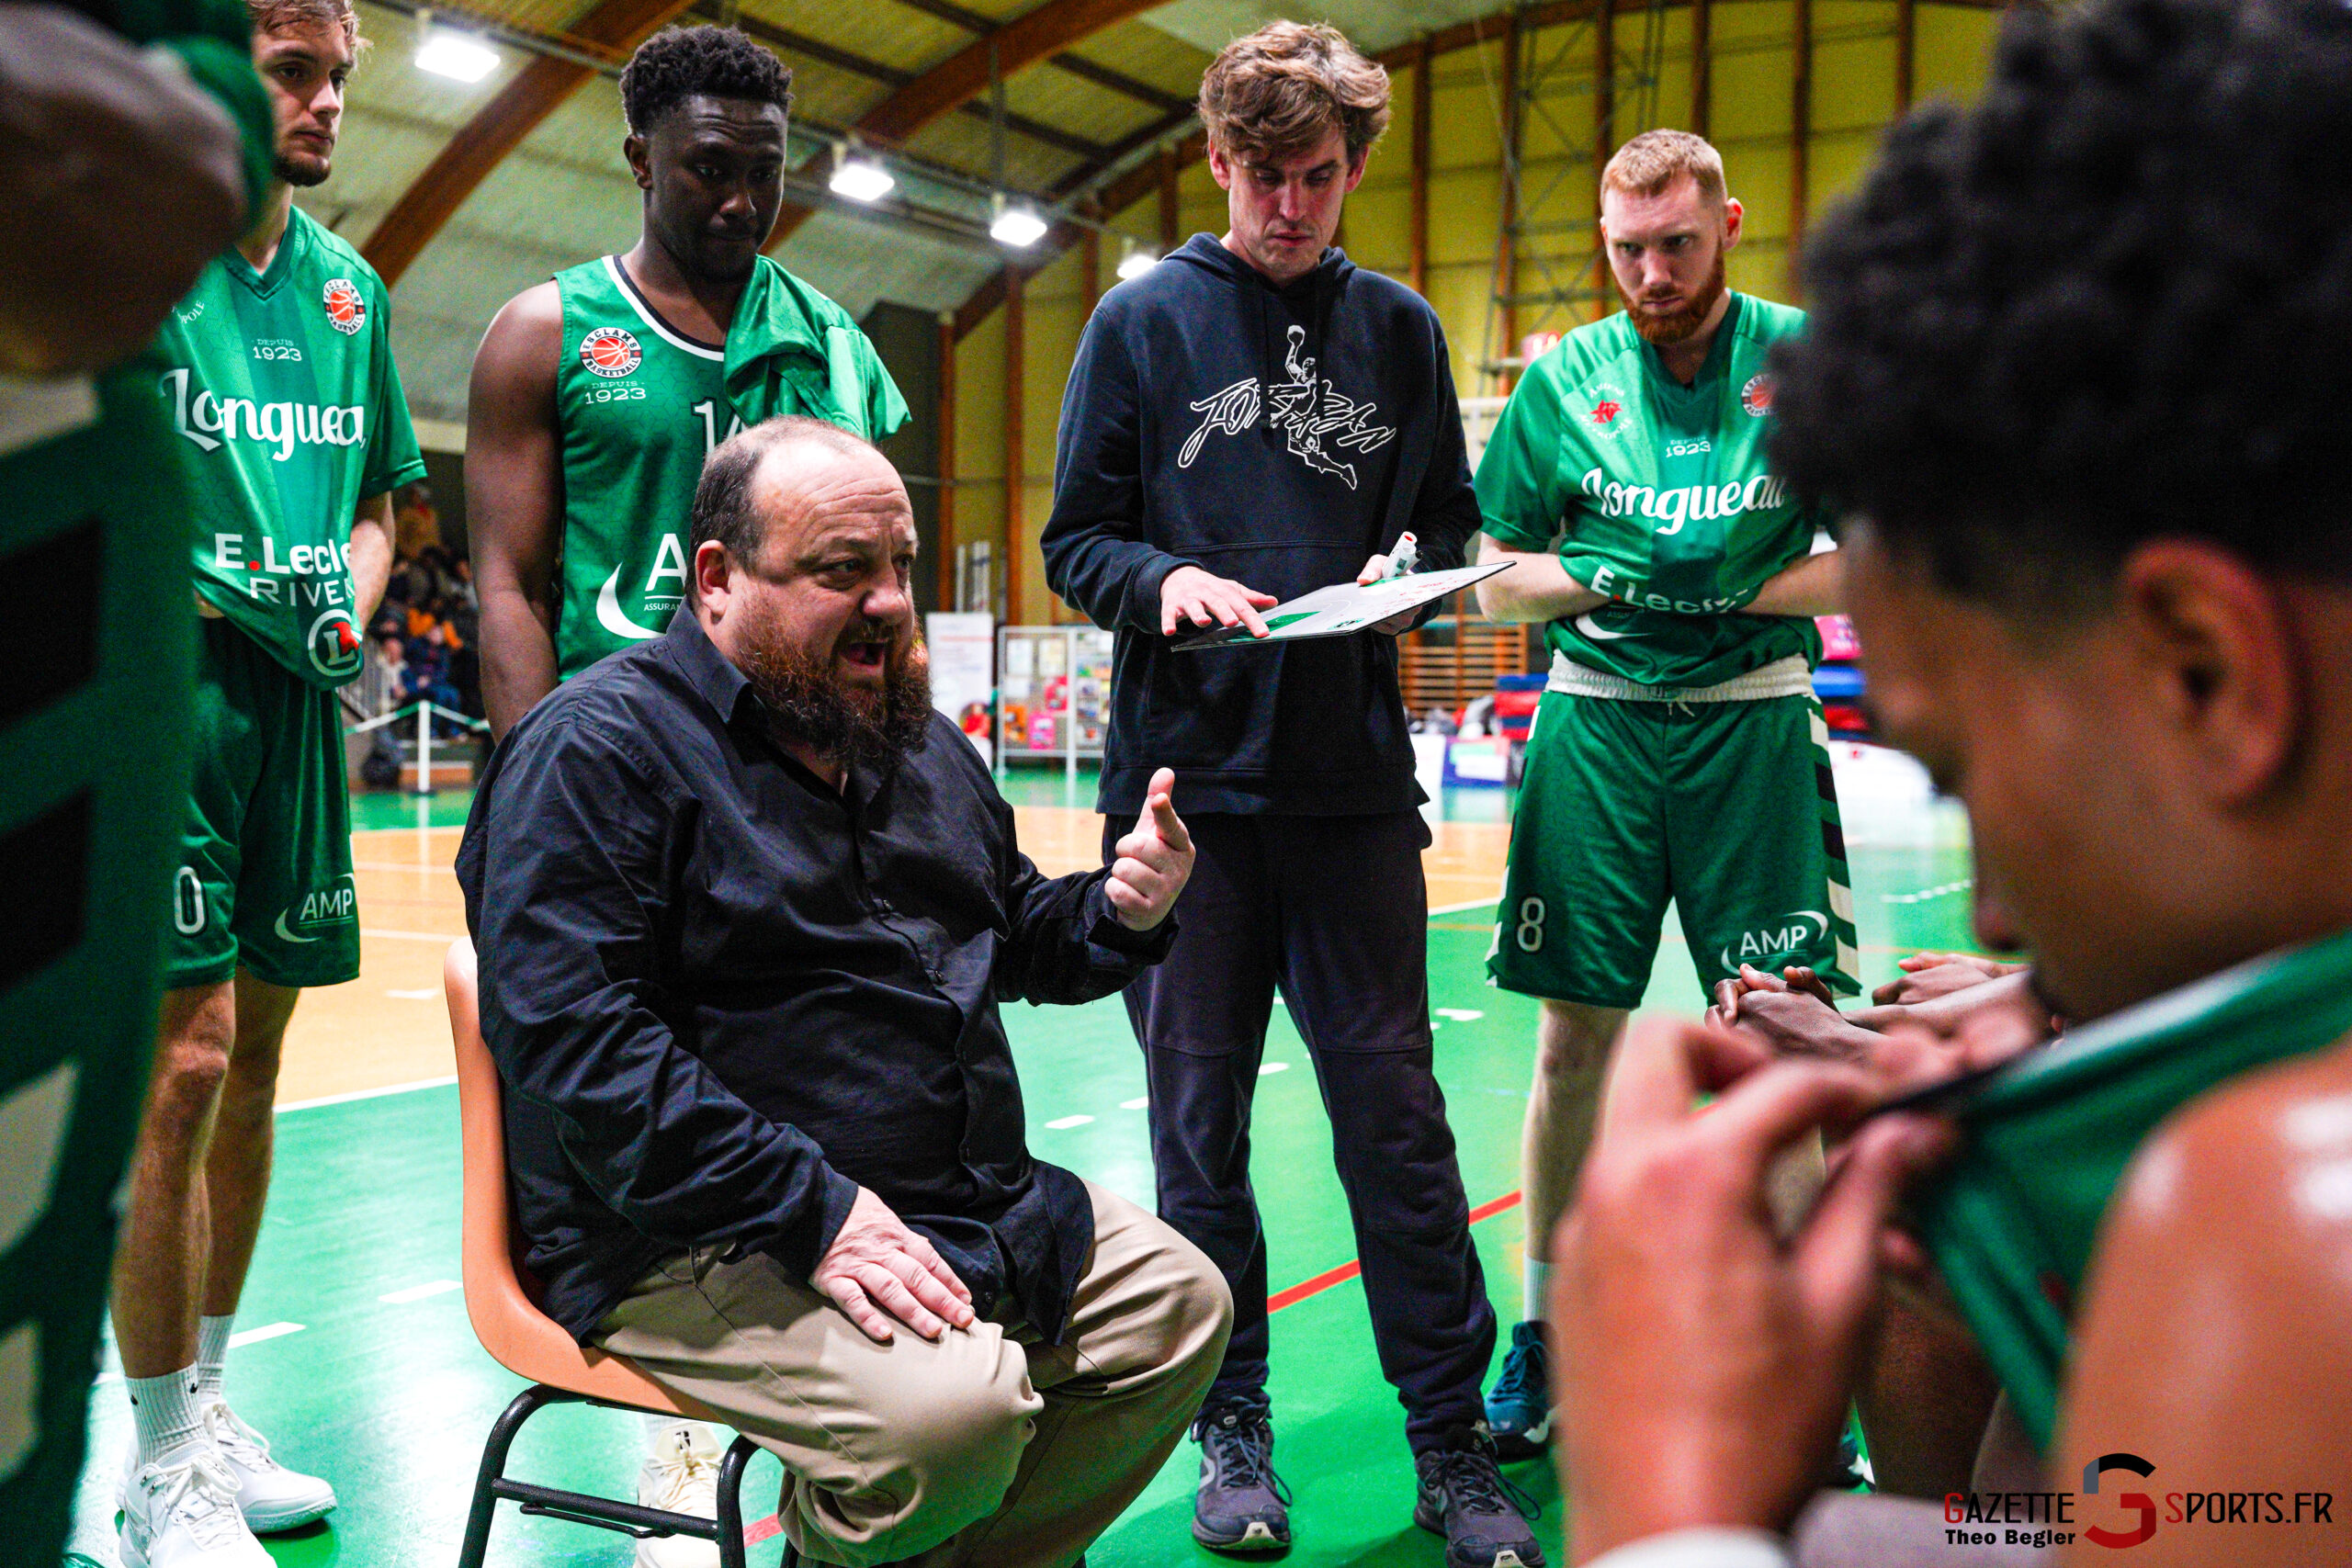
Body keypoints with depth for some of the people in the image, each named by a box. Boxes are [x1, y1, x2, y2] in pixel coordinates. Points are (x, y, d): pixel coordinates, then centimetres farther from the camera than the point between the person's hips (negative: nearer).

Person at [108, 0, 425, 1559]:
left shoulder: (351, 286, 15)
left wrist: (349, 605, 5)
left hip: (297, 698, 7)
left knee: (255, 1057, 11)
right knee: (184, 1062, -9)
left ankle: (207, 1410, 26)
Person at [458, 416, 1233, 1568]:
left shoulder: (923, 748, 15)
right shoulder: (597, 751, -12)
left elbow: (1014, 935, 27)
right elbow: (583, 1050, -22)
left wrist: (1121, 914, 2)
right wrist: (815, 1218, -27)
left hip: (964, 1203, 9)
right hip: (708, 1245, -8)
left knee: (1181, 1306, 5)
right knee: (955, 1408, -29)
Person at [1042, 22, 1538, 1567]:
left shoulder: (1399, 328, 11)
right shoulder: (1144, 319, 5)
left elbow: (1450, 520, 16)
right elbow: (1077, 538, 5)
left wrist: (1413, 574, -6)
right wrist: (1164, 582, -15)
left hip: (1355, 779, 1)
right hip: (1188, 774, 0)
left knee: (1395, 1109, 2)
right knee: (1200, 1119, 7)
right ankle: (1232, 1430, 21)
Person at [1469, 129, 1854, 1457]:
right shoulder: (1563, 378, 6)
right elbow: (1497, 578, 9)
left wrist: (1735, 591, -12)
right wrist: (1601, 579, -10)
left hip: (1756, 716, -1)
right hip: (1597, 717, 1)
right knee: (1575, 1035, 3)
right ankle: (1545, 1336, 16)